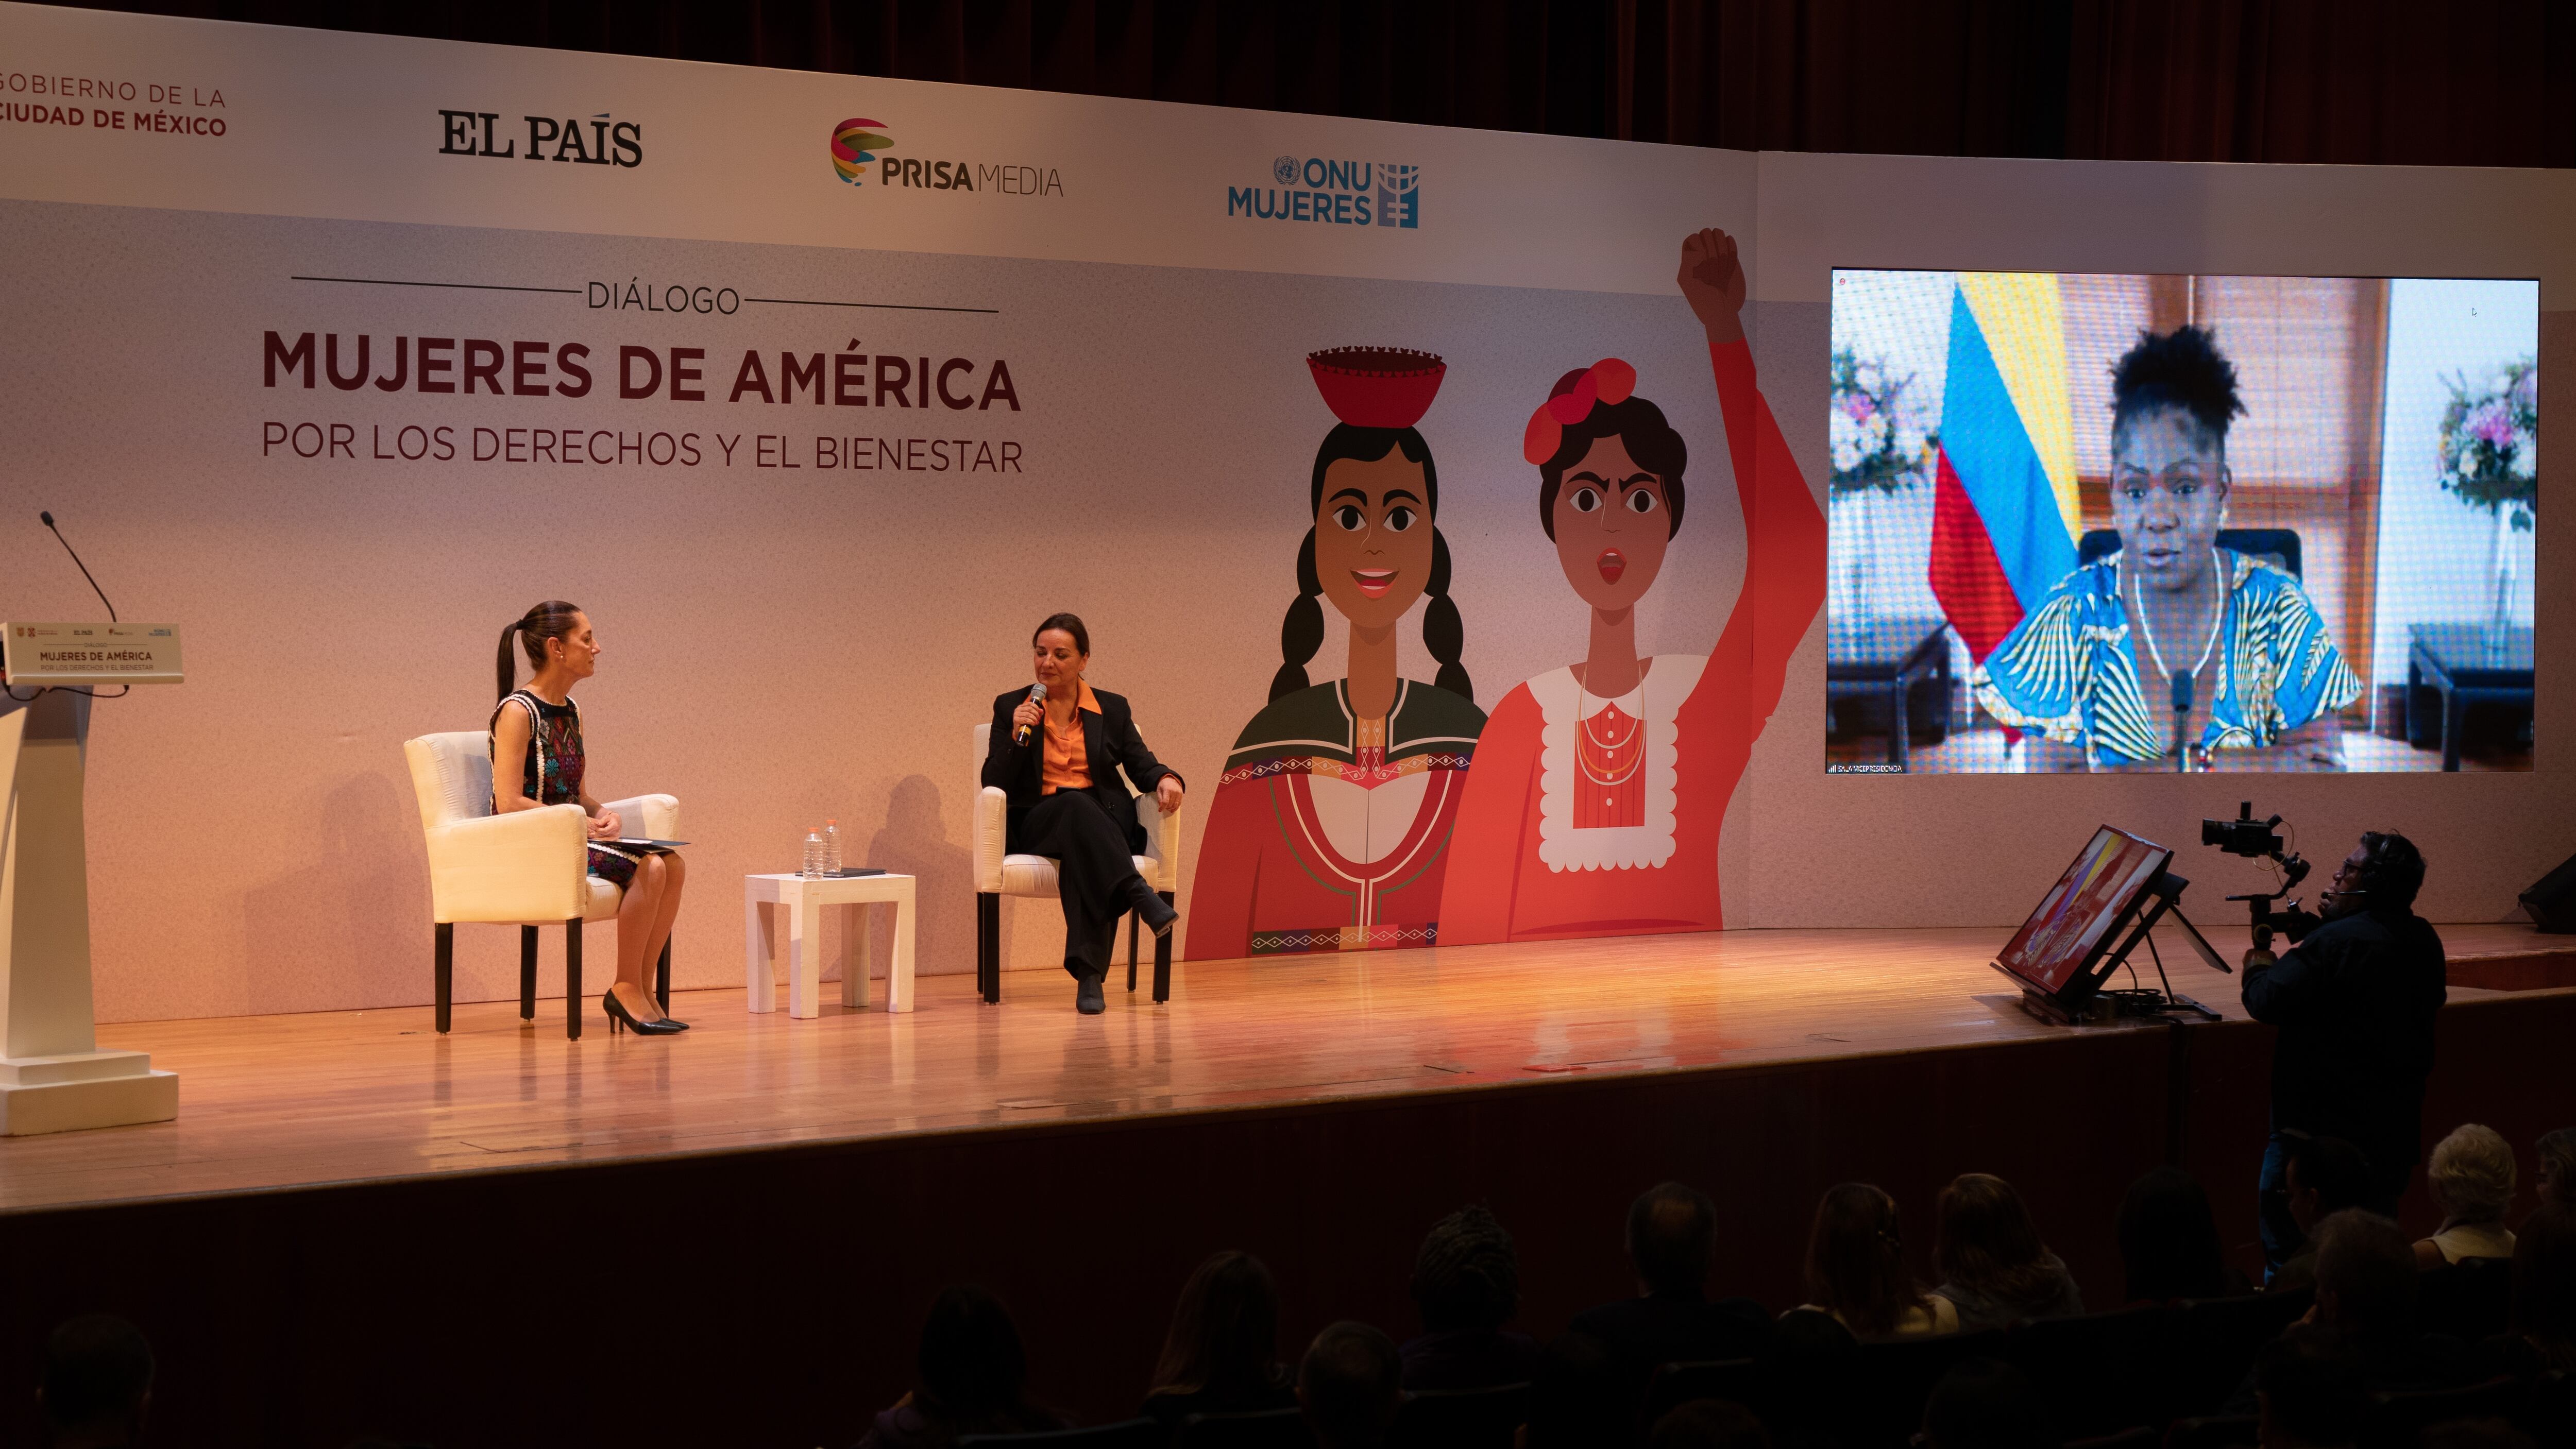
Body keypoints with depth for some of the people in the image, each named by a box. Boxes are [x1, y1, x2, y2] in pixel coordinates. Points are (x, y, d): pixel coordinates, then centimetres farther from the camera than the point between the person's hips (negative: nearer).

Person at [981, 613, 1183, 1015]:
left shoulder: (1113, 709, 15)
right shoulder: (1011, 707, 11)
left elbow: (1140, 764, 11)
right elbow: (993, 785, 5)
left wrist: (1165, 779, -12)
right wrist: (1017, 736, -10)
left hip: (1105, 823, 1)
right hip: (1037, 824, -1)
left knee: (1081, 849, -37)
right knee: (1076, 806, -37)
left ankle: (1089, 973, -45)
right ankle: (1141, 896, -52)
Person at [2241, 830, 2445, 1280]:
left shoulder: (2336, 942, -21)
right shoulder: (2425, 942, 5)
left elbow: (2267, 1002, -23)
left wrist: (2257, 968, 1)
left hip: (2322, 1123, -8)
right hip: (2394, 1131, 8)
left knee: (2287, 1246, 0)